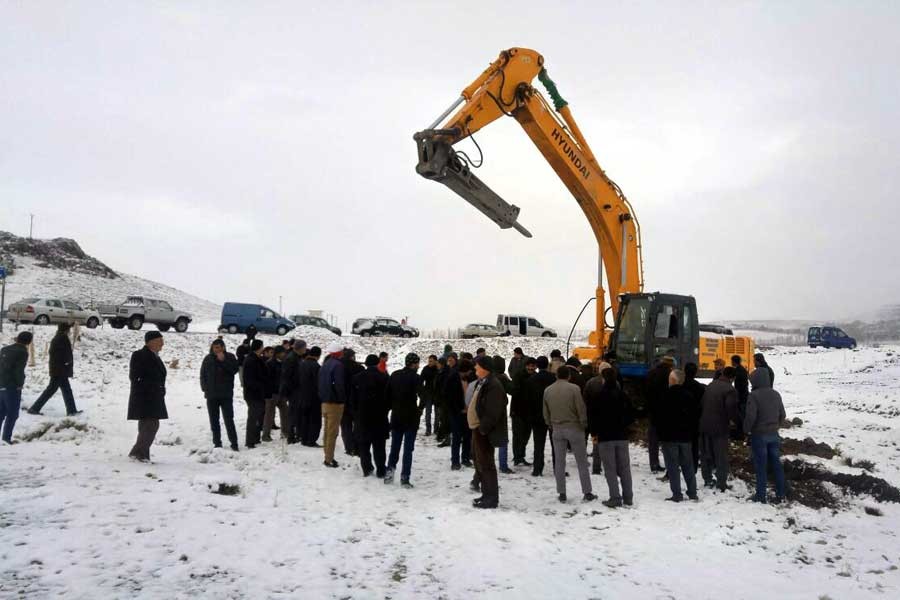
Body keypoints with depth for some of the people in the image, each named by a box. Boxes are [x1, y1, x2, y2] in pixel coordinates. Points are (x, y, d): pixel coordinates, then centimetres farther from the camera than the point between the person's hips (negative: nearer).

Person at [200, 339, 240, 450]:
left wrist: (223, 361, -20)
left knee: (229, 419, -6)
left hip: (226, 394, -3)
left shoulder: (230, 357, 1)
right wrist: (205, 389, 1)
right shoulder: (208, 358, 6)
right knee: (214, 421, 7)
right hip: (211, 395, 3)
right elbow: (202, 375, 11)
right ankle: (217, 443, 14)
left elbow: (234, 370, -13)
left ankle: (234, 443, -2)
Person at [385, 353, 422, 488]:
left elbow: (388, 394, 7)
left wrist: (393, 407, 13)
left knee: (395, 446, 18)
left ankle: (390, 469, 7)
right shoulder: (415, 377, -11)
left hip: (396, 416, 4)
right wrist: (420, 409, -5)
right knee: (408, 448, 1)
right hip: (411, 417, -4)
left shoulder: (394, 375, 6)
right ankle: (405, 477, 0)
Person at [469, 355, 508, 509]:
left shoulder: (493, 386, -20)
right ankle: (487, 494, 27)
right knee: (480, 463, 17)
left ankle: (491, 498, 3)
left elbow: (493, 413, -25)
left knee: (485, 464, -5)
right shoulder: (481, 383, 14)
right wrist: (478, 428, 17)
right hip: (478, 429, 11)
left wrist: (482, 428, -21)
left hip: (484, 432, -11)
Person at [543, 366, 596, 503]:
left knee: (559, 462, 10)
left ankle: (561, 493, 12)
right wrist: (584, 425, 3)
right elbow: (581, 409, -11)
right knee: (582, 461, 6)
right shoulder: (573, 388, -12)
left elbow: (546, 413, 8)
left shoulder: (547, 390, 2)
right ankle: (587, 492, 9)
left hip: (557, 430, 3)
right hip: (574, 428, -3)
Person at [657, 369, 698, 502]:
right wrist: (692, 433, 17)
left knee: (673, 466, -2)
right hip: (685, 436, 6)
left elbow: (660, 416, -13)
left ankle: (677, 495, -2)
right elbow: (694, 417, 11)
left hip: (669, 436, -6)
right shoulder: (688, 396, 6)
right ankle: (692, 493, 17)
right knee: (688, 465, 14)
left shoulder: (666, 396, -14)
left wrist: (660, 434, -3)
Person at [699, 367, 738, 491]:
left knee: (706, 454, 16)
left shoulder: (710, 386, 8)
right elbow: (732, 411, -21)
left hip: (704, 426, 6)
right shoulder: (730, 390, -14)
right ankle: (721, 483, 7)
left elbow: (701, 405, 12)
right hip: (720, 428, -6)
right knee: (721, 456, 4)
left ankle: (707, 479, 24)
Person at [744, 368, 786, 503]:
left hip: (759, 435, -6)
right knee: (776, 464, 13)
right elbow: (782, 415, 9)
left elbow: (750, 416, -22)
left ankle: (760, 496, 9)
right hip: (774, 434, 6)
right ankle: (780, 495, 18)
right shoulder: (776, 394, 3)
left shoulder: (754, 395, -18)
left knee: (761, 466, 3)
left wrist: (746, 430, -6)